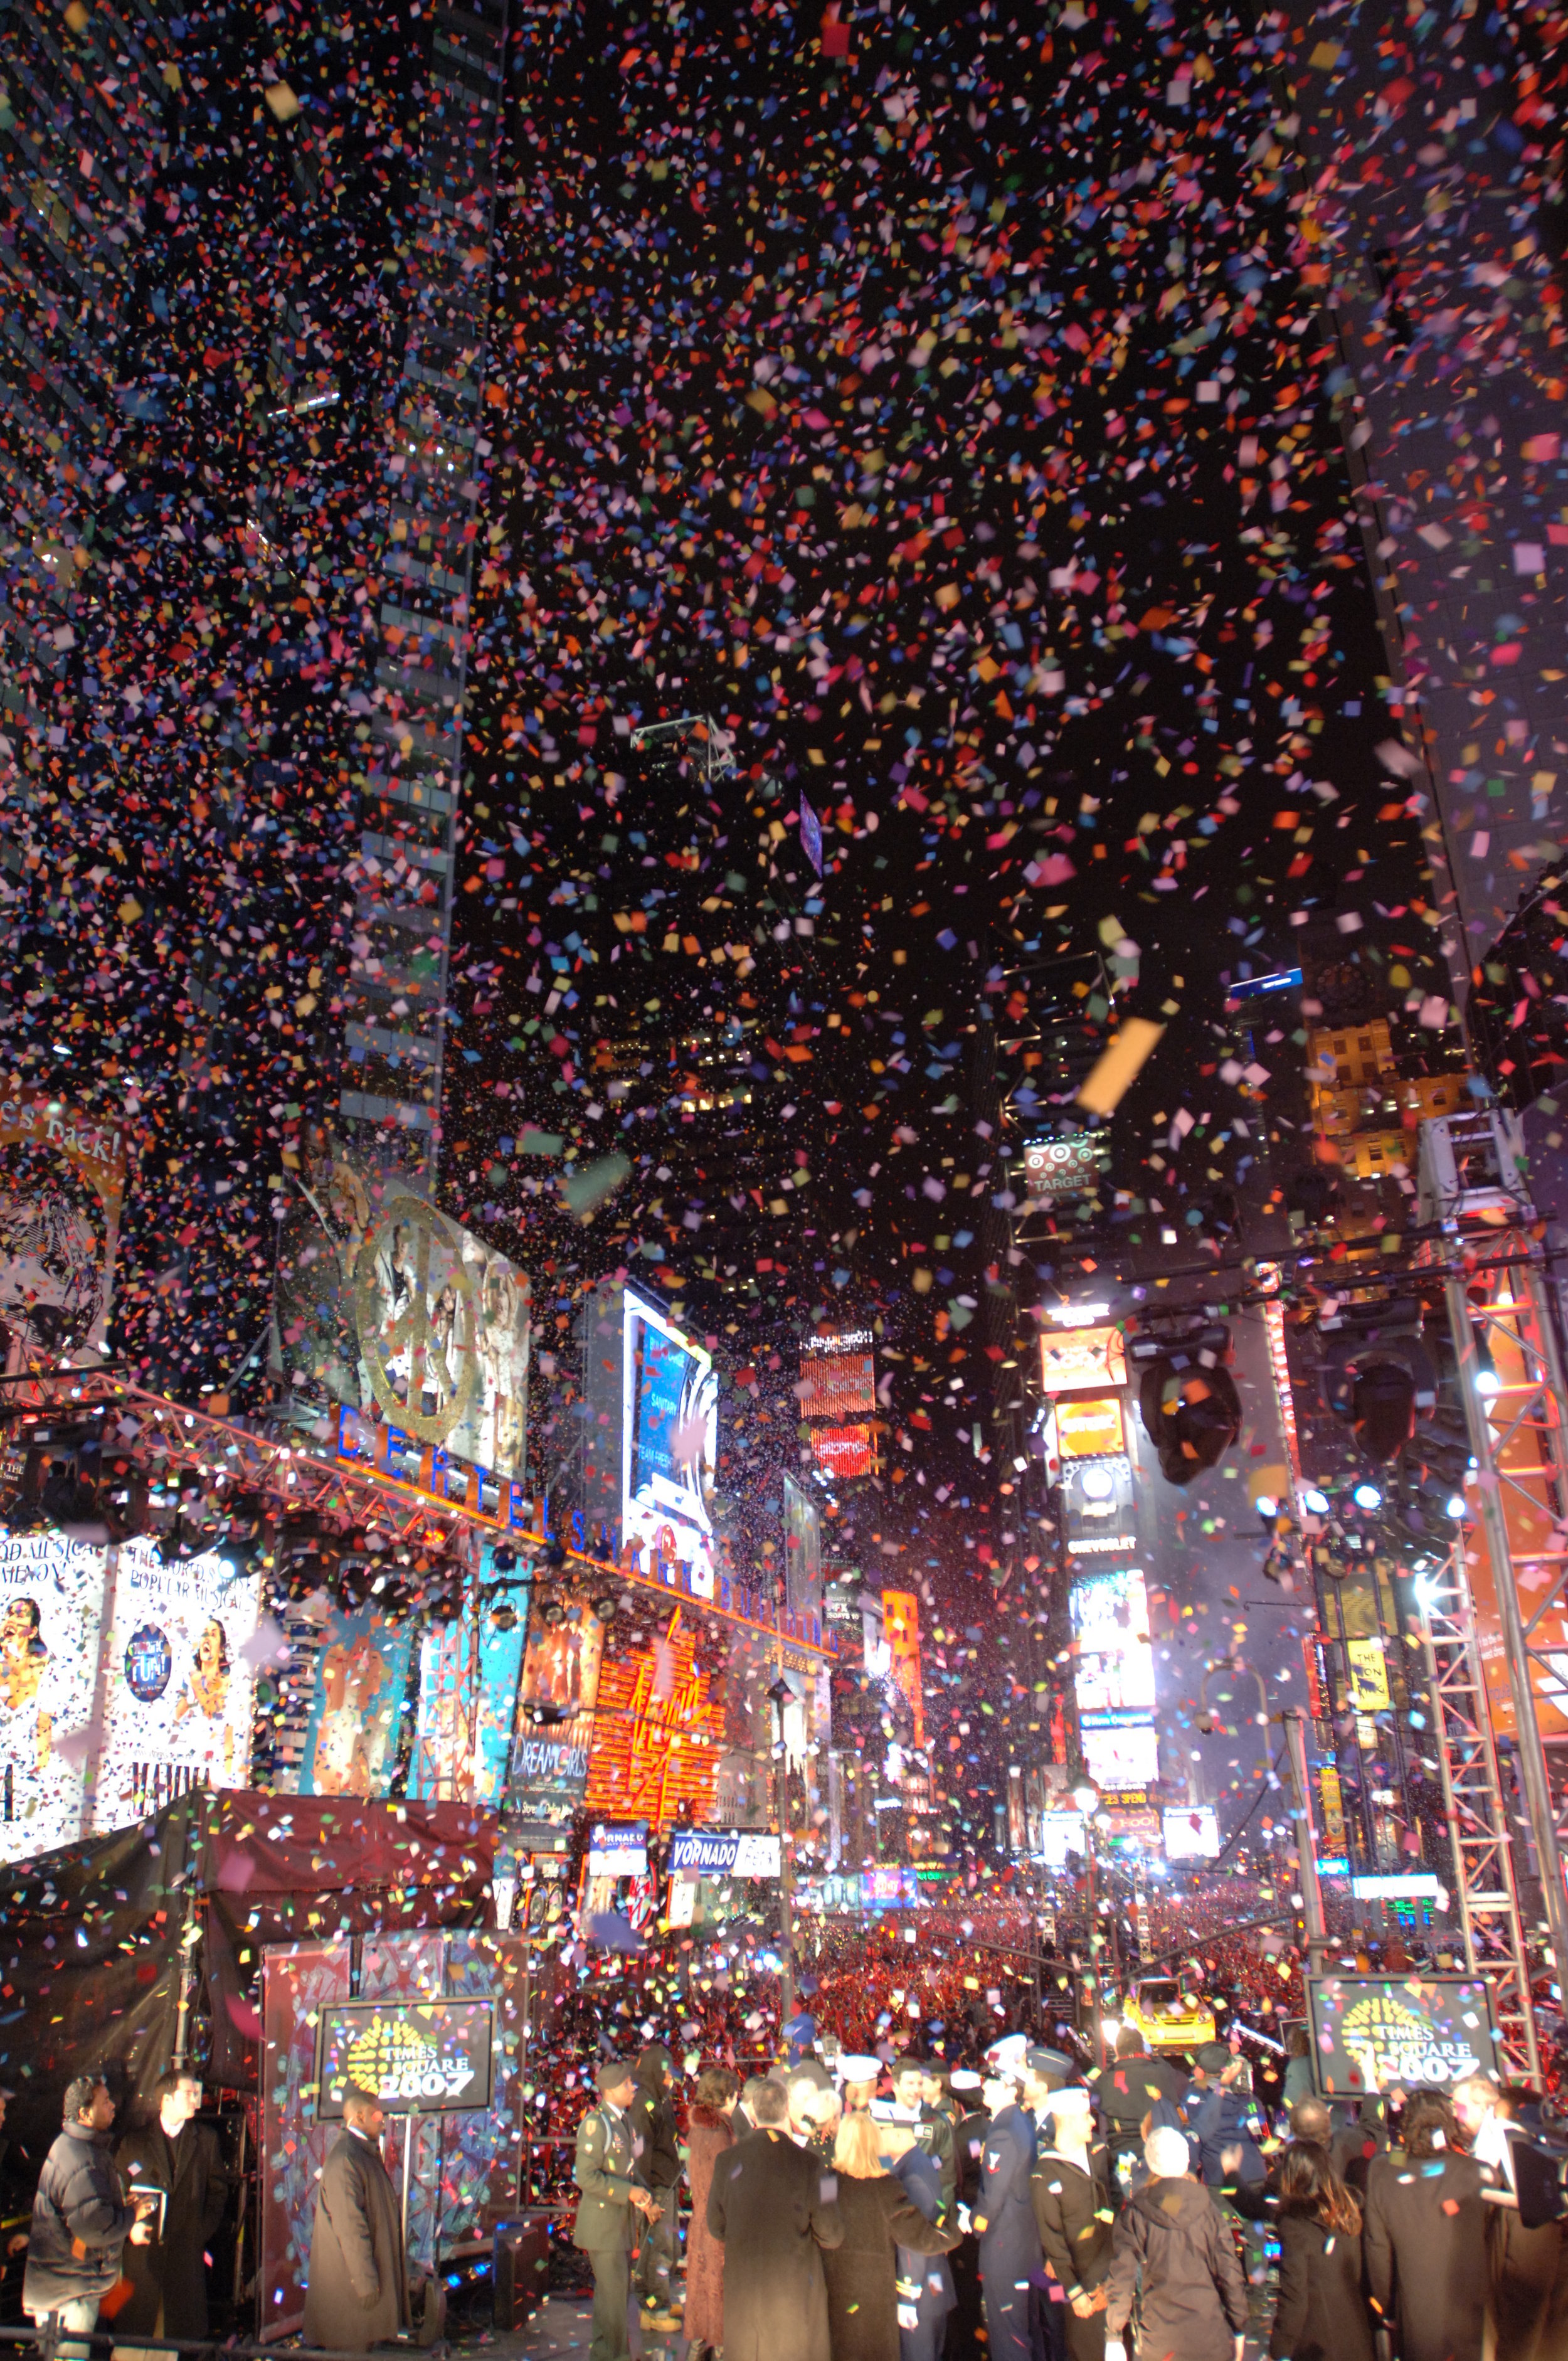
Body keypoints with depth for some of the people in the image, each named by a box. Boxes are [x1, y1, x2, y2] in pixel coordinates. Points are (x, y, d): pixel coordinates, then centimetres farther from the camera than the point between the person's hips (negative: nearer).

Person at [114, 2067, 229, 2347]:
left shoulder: (207, 2140, 8)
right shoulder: (135, 2140, 7)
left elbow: (219, 2192, 9)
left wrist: (203, 2234, -1)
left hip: (188, 2252, 0)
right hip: (143, 2249, 0)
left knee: (185, 2330, 0)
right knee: (134, 2334, 2)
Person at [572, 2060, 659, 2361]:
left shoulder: (625, 2119, 9)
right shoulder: (596, 2123, -19)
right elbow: (586, 2176, -24)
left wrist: (645, 2199, 8)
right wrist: (629, 2192, -23)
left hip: (622, 2222, 9)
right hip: (602, 2222, -9)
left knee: (620, 2290, 17)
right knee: (613, 2294, -3)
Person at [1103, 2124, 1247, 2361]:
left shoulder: (1134, 2213, -9)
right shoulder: (1207, 2209, -8)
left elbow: (1120, 2279, -10)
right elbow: (1230, 2274, -4)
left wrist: (1113, 2336, -3)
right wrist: (1239, 2328, 9)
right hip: (1210, 2339, 0)